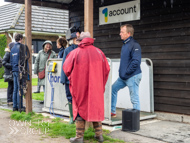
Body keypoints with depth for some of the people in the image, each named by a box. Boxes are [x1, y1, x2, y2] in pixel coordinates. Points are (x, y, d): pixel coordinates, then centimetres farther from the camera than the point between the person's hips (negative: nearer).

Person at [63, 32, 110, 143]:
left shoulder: (75, 52, -6)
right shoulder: (98, 52, 1)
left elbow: (66, 68, -3)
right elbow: (106, 69, 3)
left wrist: (72, 79, 16)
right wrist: (101, 83, 16)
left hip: (80, 87, -2)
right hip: (96, 87, 2)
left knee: (80, 109, 8)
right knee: (96, 108, 15)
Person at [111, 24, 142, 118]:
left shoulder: (134, 45, -16)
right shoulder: (125, 45, 13)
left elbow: (136, 62, -23)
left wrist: (126, 72, -18)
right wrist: (121, 71, 13)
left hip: (132, 76, -10)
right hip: (123, 77, 10)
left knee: (134, 98, -2)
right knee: (113, 89, 16)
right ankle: (112, 112, 27)